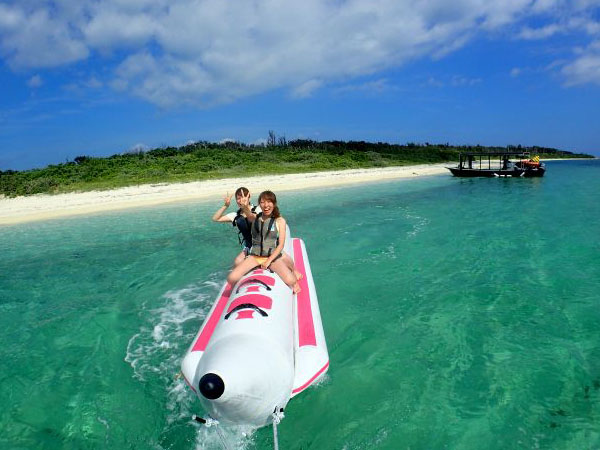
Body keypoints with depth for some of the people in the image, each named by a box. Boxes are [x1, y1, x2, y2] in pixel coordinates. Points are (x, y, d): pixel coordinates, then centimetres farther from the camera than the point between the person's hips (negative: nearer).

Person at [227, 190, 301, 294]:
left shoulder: (280, 221, -2)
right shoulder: (255, 218, 2)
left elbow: (281, 245, -5)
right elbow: (248, 214, -24)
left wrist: (269, 261, -14)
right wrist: (245, 207, -47)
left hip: (273, 256, -2)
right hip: (254, 256, 2)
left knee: (291, 281, -24)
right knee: (231, 278, -16)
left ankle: (294, 272, 15)